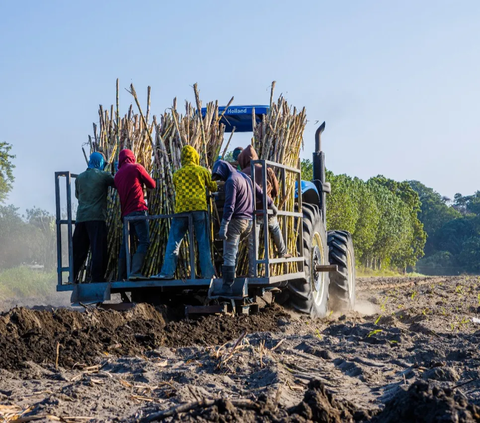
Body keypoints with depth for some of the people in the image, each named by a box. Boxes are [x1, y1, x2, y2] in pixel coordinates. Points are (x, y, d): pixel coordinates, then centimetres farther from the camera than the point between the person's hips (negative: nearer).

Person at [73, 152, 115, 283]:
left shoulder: (79, 177, 14)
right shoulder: (103, 176, -2)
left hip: (81, 218, 6)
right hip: (96, 217, -6)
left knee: (78, 249, 9)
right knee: (98, 249, -5)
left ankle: (73, 278, 10)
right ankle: (97, 278, -10)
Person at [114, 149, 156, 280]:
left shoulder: (118, 174, 17)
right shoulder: (136, 167, 2)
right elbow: (152, 184, 6)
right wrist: (142, 180, 24)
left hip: (125, 213, 6)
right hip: (138, 210, -6)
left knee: (125, 245, 11)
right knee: (144, 241, -9)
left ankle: (121, 277, 9)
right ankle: (135, 272, -25)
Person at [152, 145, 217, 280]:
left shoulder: (177, 174, 11)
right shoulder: (202, 171, 7)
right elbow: (213, 187, 16)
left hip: (181, 209, 1)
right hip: (199, 208, -1)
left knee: (174, 241, 3)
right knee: (203, 242, 2)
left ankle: (167, 272, -3)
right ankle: (208, 272, -1)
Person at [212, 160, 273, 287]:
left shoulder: (231, 180, -11)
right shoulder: (246, 177, 13)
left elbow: (229, 205, -18)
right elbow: (261, 193, 19)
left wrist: (223, 227, -20)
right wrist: (271, 204, 35)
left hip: (236, 221, -9)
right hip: (249, 222, 9)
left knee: (229, 255, -6)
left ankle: (227, 285, -9)